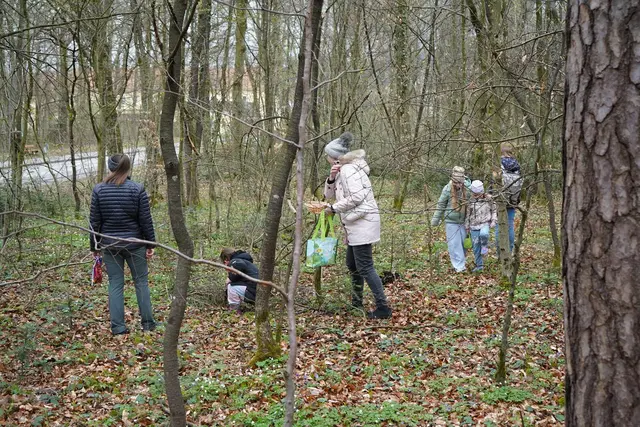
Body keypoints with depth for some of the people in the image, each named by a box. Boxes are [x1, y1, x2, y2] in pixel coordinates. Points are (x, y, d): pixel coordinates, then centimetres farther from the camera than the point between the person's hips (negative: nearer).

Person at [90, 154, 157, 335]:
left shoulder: (99, 190, -4)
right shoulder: (137, 189, -8)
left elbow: (94, 221, 0)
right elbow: (146, 220, -6)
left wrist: (94, 246, 10)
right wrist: (150, 244, 3)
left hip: (110, 245, 1)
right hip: (134, 244, -1)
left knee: (115, 284, 8)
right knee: (141, 282, 10)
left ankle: (118, 326, 7)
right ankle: (148, 323, 15)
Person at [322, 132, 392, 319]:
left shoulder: (349, 169, -15)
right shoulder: (343, 170, 16)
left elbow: (357, 197, -23)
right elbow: (329, 194, 17)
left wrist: (334, 208, -14)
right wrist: (331, 178, -2)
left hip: (362, 222, -11)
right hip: (355, 224, 11)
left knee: (365, 267, -10)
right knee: (352, 264, 18)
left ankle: (383, 307, -10)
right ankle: (356, 304, 30)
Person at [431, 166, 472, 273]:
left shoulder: (467, 188, -9)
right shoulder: (447, 189, -15)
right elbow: (440, 205, -3)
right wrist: (436, 219, 2)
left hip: (463, 221, 2)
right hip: (451, 221, -2)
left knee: (463, 242, 10)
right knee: (454, 244, -1)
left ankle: (461, 261, 28)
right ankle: (459, 266, 5)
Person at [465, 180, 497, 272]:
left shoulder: (488, 199, 0)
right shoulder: (470, 201, 4)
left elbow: (494, 210, 9)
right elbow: (467, 214, 11)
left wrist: (494, 221, -2)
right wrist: (467, 226, 10)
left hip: (485, 224, -2)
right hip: (474, 226, 2)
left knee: (483, 234, -37)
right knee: (476, 246, 3)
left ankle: (485, 246, -4)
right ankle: (479, 265, 15)